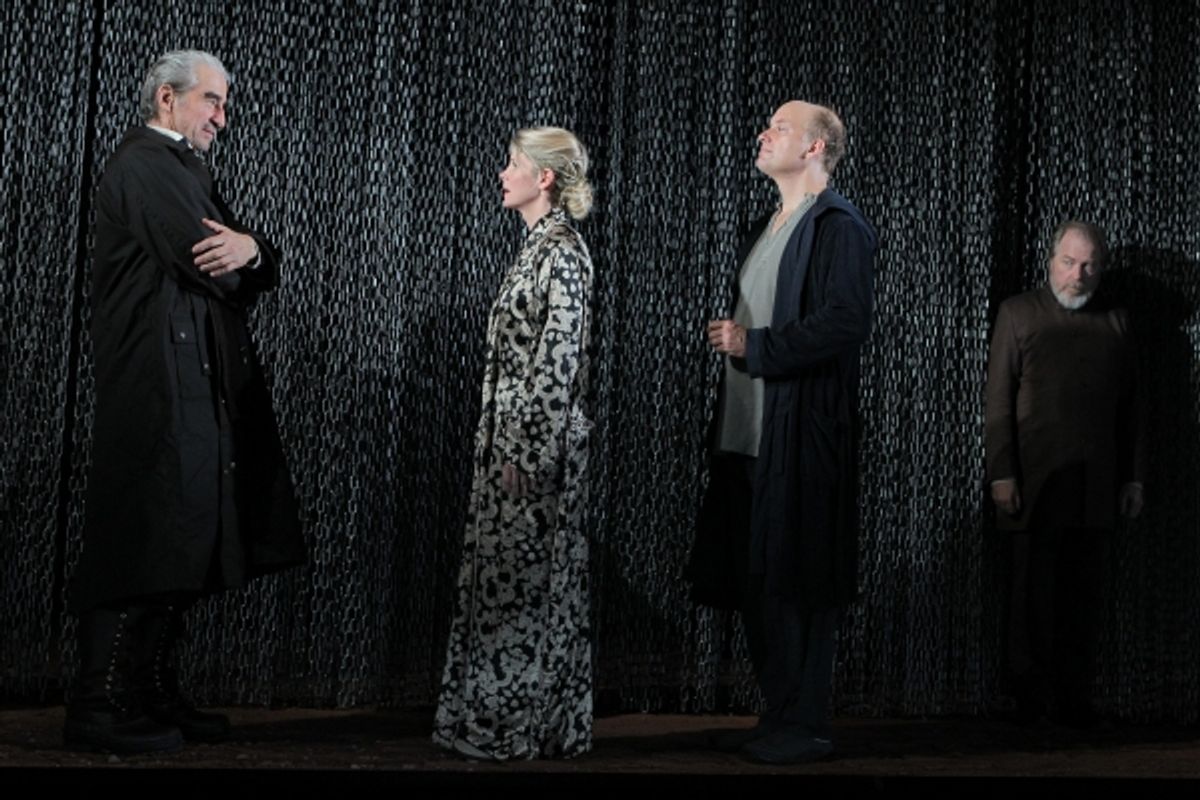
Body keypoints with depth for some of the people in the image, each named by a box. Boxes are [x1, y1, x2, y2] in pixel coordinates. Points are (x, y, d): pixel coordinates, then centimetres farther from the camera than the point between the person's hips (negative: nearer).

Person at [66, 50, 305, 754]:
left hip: (198, 389, 10)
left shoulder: (185, 170, 22)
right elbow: (205, 262, -18)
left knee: (179, 546, 11)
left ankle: (153, 695, 19)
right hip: (160, 385, -10)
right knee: (145, 542, -8)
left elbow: (265, 270, 13)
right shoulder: (144, 165, -9)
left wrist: (251, 248, -10)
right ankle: (100, 709, -1)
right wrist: (240, 255, 5)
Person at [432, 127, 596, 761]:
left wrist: (527, 454, -19)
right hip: (511, 434, 9)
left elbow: (559, 363, -19)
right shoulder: (537, 247, 14)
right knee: (508, 573, 12)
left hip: (536, 439, -9)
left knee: (525, 576, -2)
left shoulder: (562, 252, -14)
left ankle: (530, 728, 9)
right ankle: (508, 719, 21)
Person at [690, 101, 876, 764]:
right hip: (747, 435, 9)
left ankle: (804, 726, 7)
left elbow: (847, 324, -18)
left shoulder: (838, 226, -8)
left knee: (796, 584, -3)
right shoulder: (766, 229, 20)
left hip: (800, 438, -9)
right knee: (754, 584, 11)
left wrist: (754, 345, -16)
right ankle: (778, 715, 22)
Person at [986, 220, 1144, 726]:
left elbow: (1129, 406, 15)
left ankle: (1074, 701, 11)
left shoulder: (1115, 321, 14)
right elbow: (998, 399, -1)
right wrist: (1001, 474, -8)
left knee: (1084, 598, 5)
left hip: (1096, 487, 3)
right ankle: (1030, 699, 10)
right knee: (1034, 596, 2)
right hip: (1036, 484, -3)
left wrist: (1132, 477, 10)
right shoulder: (1018, 313, 4)